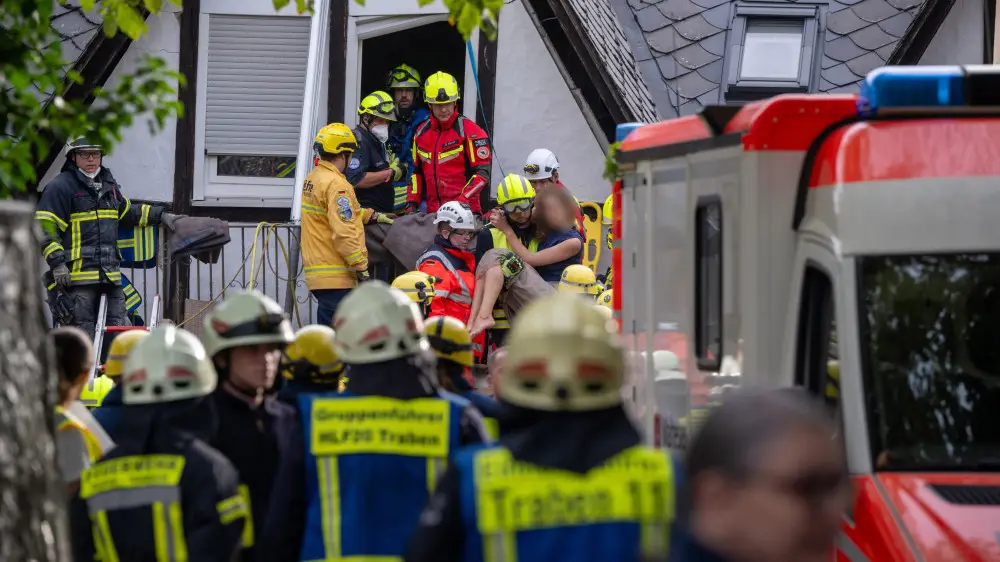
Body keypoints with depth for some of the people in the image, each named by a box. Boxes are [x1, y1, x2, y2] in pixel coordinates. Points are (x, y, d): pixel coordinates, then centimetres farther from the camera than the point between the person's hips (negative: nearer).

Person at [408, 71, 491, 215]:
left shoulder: (470, 132, -5)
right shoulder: (422, 132, 14)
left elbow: (482, 173, -9)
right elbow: (417, 171, 23)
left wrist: (462, 201, -20)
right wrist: (413, 202, 11)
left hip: (464, 209, -5)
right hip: (432, 212, 5)